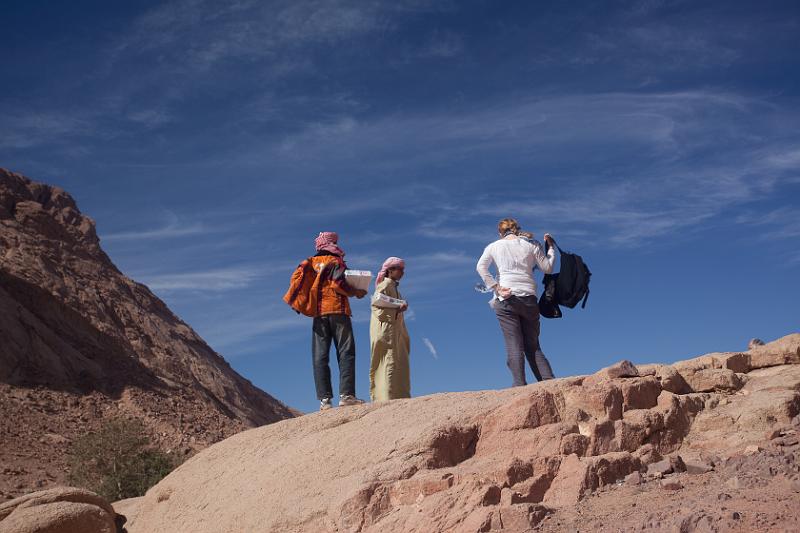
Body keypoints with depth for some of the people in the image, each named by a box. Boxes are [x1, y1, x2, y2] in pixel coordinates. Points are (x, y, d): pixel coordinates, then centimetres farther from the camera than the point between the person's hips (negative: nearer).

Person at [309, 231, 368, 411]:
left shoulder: (312, 263, 17)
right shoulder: (336, 261, 1)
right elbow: (337, 283, -14)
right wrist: (355, 292, -2)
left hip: (318, 313, 5)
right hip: (337, 310, -5)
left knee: (319, 357, 0)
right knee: (346, 353, -4)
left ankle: (324, 399, -7)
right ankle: (346, 394, -15)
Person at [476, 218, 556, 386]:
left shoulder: (494, 246, 12)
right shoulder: (531, 245, 14)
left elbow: (481, 267, -2)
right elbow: (547, 268, 15)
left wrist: (496, 288, -5)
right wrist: (551, 247, 27)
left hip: (506, 299, -2)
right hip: (529, 298, 2)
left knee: (514, 345, -6)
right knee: (533, 346, 8)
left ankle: (519, 384, -18)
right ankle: (549, 380, -5)